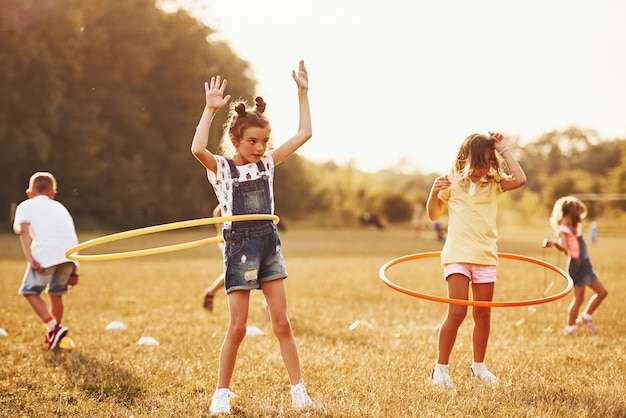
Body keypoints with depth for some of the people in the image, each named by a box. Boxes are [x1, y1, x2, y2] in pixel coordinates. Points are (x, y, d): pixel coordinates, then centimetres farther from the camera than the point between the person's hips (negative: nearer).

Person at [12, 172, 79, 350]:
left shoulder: (26, 206, 22)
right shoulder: (59, 207, 34)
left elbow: (24, 230, 1)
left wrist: (30, 258, -9)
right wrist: (73, 271, 25)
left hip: (45, 252, -5)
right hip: (70, 253, 5)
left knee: (30, 290, 10)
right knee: (56, 293, 22)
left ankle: (54, 328, -4)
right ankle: (53, 335, 29)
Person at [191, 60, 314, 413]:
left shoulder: (267, 162, 6)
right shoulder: (221, 167, -7)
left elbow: (304, 134, 4)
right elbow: (198, 149, -29)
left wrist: (303, 92, 0)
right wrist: (210, 109, -28)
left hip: (269, 245, 4)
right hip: (240, 248, -4)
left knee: (283, 324, 4)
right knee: (237, 328, 0)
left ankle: (299, 390, 9)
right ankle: (222, 393, 14)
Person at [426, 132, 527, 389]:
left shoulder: (493, 183, 4)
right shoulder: (452, 182, -1)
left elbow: (520, 179, -15)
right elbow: (433, 214, 8)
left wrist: (503, 150, -9)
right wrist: (434, 192, -11)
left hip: (486, 257, 3)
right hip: (457, 255, -3)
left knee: (483, 314, 8)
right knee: (457, 312, -13)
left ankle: (478, 367, 24)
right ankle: (441, 368, -2)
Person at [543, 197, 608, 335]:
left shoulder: (573, 229, 16)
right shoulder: (563, 230, -13)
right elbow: (563, 246, -30)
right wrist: (554, 243, -48)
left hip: (585, 265, 9)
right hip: (576, 265, -9)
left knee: (602, 292, 11)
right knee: (579, 298, -4)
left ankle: (585, 318, 21)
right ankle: (570, 327, 7)